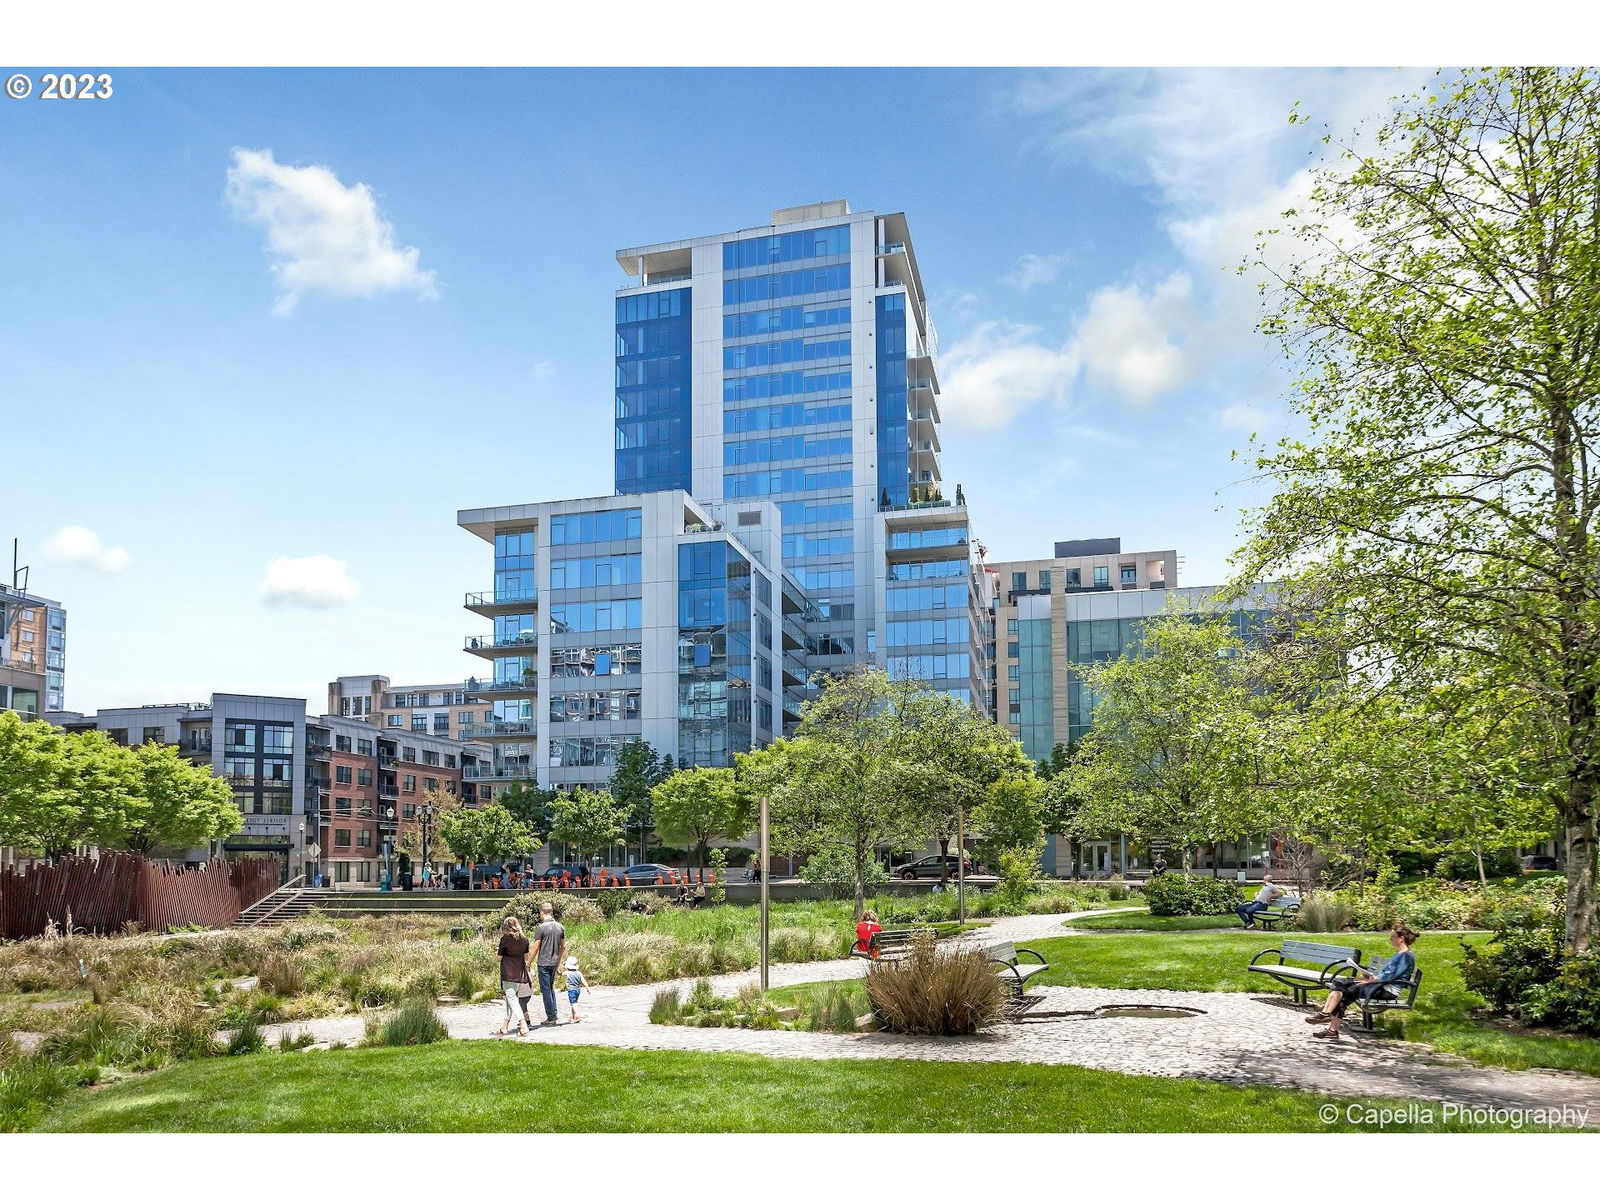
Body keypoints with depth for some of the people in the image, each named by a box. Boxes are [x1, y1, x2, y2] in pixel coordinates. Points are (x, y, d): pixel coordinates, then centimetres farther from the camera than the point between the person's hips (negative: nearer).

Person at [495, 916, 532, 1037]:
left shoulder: (505, 939, -10)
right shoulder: (524, 940, 4)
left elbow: (499, 958, -5)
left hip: (508, 975, -6)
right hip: (521, 974, 6)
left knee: (512, 1000, -6)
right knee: (509, 1000, 16)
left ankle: (523, 1026, -18)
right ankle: (504, 1026, 21)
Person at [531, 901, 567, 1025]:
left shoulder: (541, 927, -12)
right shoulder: (560, 927, 6)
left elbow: (536, 947, -11)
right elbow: (563, 947, 13)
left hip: (544, 962, -6)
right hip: (554, 962, 6)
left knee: (546, 990, 0)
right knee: (551, 988, 18)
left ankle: (551, 1018, 0)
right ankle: (554, 1015, 17)